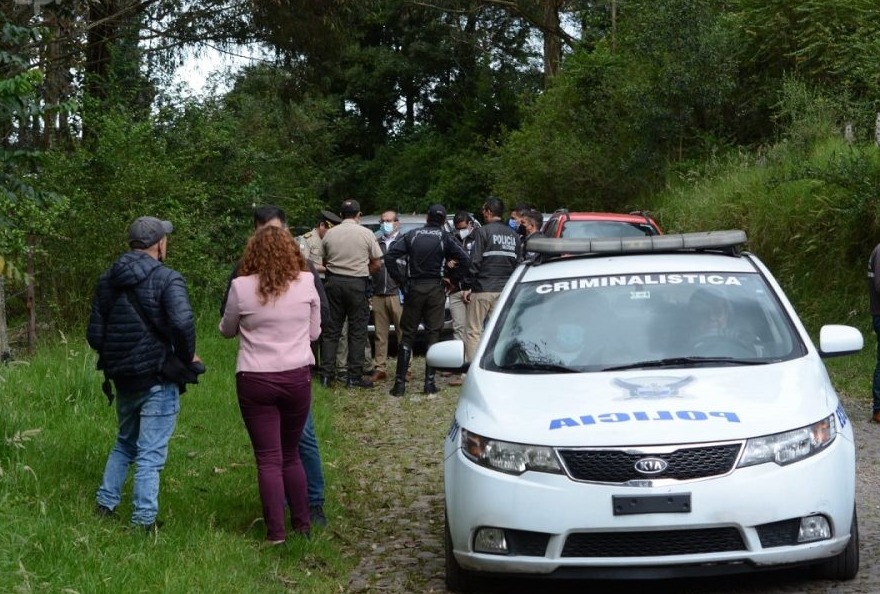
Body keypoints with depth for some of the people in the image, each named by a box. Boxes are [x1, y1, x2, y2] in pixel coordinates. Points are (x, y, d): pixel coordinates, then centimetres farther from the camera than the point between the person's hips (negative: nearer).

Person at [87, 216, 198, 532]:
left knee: (124, 443, 25)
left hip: (122, 378, 6)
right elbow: (182, 323, -27)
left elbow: (94, 335, 7)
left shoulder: (107, 280, 7)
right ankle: (144, 521, 0)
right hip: (158, 378, -6)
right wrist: (188, 356, -10)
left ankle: (106, 504, 27)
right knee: (150, 453, -1)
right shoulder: (166, 278, -13)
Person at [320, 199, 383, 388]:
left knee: (331, 329, 9)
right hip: (357, 283, -3)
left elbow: (324, 261, 12)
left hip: (333, 282, 3)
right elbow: (376, 264, -1)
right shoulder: (366, 234, -3)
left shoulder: (329, 234, 3)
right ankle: (354, 377, 3)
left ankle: (326, 375, 7)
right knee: (357, 331, 4)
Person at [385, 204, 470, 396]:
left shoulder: (412, 235, 3)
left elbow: (389, 256, -5)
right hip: (435, 288, -1)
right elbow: (465, 259, -8)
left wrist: (401, 279, 0)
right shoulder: (444, 237, -2)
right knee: (433, 335, 4)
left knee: (408, 335, 5)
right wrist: (448, 263, 9)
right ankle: (430, 383, 2)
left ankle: (400, 382, 1)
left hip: (414, 288, 1)